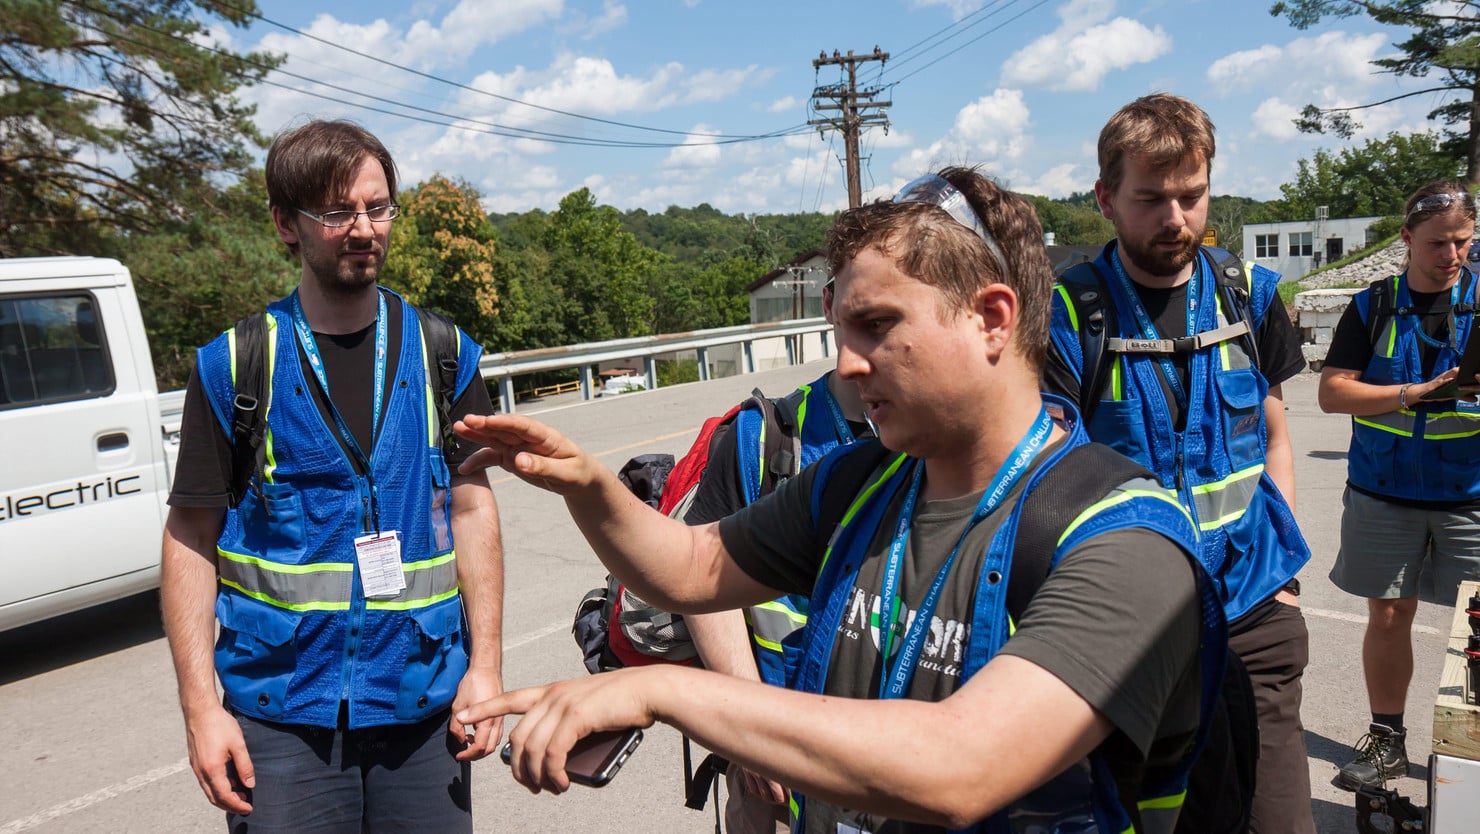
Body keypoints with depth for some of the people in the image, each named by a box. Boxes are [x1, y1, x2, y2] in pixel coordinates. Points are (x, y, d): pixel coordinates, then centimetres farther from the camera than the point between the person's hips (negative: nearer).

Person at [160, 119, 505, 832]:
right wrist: (201, 708, -6)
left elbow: (472, 509, 2)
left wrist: (485, 664, -3)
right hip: (280, 715, -1)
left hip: (425, 706, 2)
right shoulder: (233, 365, -3)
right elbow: (191, 540, -1)